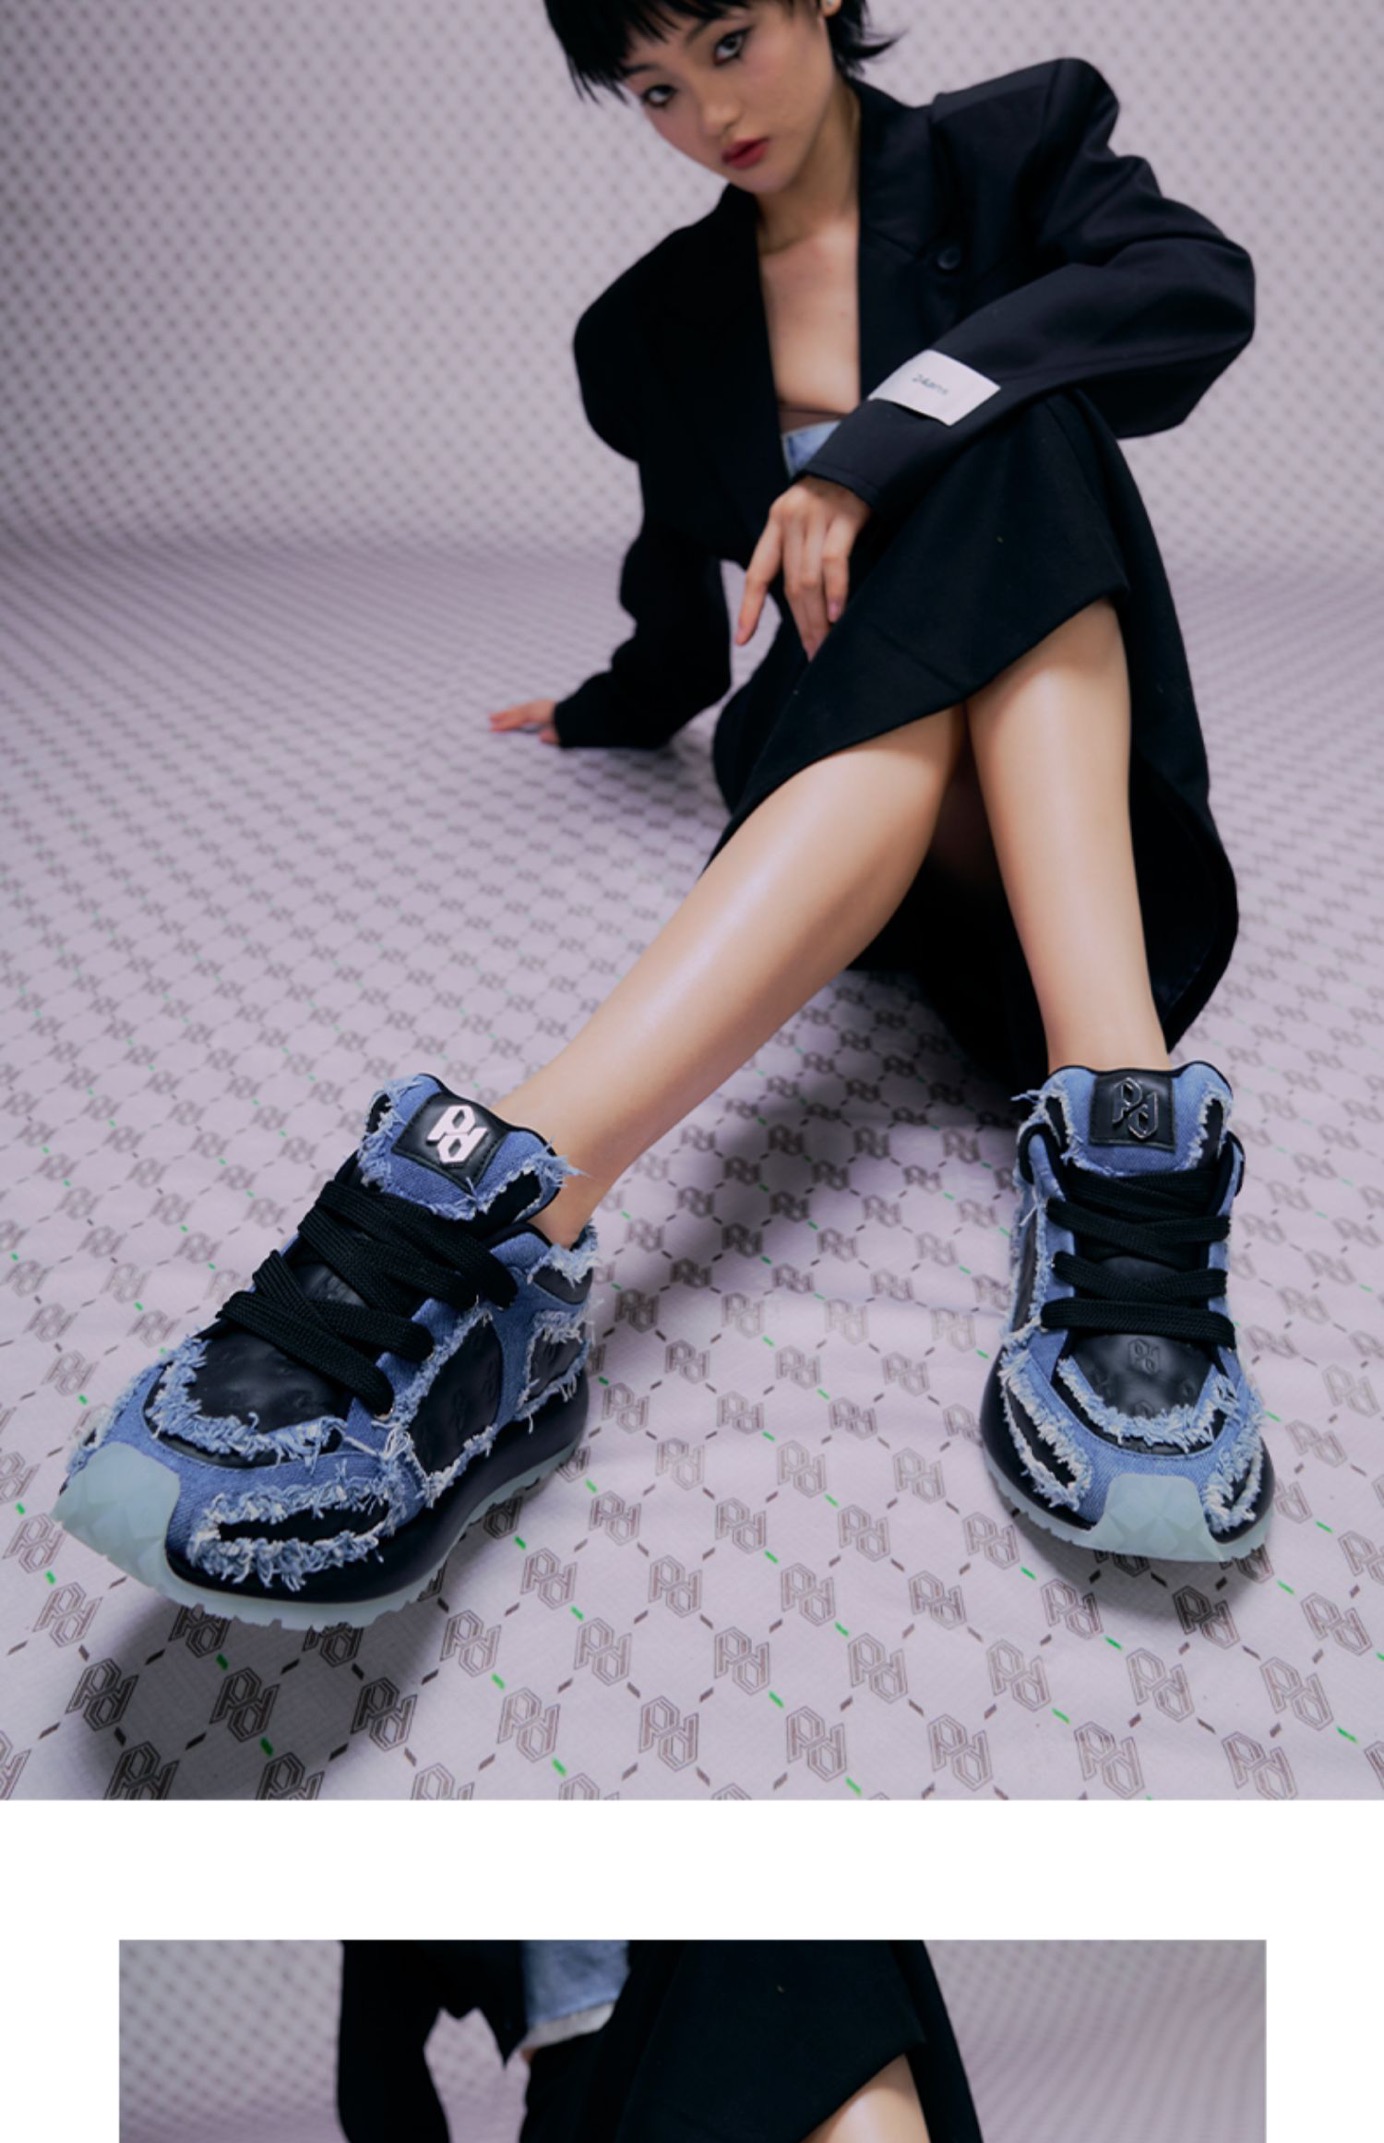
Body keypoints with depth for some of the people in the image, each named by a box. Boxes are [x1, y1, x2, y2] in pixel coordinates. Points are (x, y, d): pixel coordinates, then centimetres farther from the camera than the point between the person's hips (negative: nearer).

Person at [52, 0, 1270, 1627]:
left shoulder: (1016, 146, 5)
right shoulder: (659, 326, 12)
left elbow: (1199, 287, -17)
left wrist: (889, 437, -25)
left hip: (1072, 717, 0)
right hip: (845, 729, 1)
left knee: (999, 427, -30)